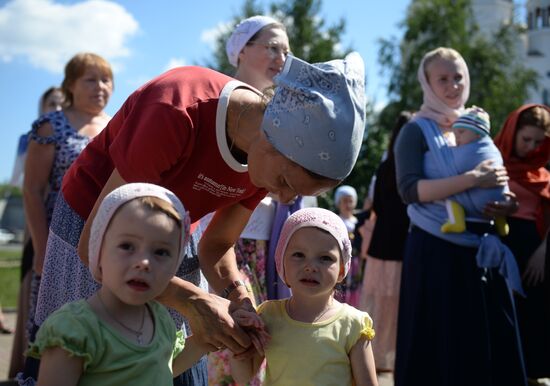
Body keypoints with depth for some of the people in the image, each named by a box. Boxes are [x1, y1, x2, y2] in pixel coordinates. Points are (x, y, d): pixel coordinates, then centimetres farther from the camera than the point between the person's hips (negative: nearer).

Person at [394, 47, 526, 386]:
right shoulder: (418, 131, -1)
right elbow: (410, 190, -15)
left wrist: (506, 204, -2)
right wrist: (471, 180, -22)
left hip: (481, 250, 5)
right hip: (436, 252, -5)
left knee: (490, 341, 4)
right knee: (440, 345, -3)